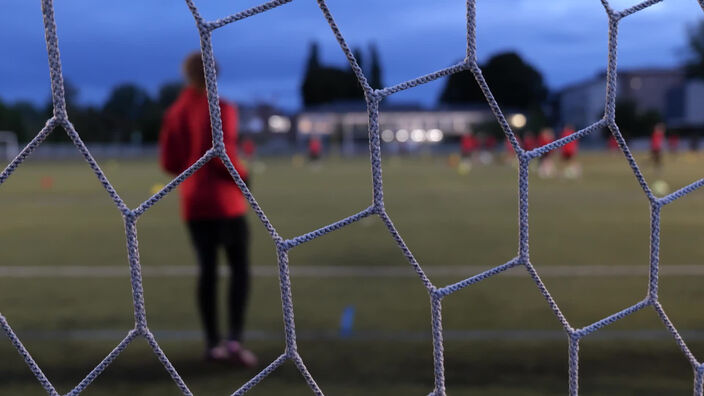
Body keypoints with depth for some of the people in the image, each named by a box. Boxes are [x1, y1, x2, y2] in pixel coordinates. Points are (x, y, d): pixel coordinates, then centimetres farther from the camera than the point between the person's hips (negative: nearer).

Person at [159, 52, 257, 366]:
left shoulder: (174, 113, 6)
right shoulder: (222, 109, -9)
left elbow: (168, 163, 5)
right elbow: (224, 155, -19)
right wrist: (243, 176, -2)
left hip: (193, 204, 5)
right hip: (225, 202, -5)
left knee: (207, 270, 10)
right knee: (240, 268, 3)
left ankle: (213, 343, 13)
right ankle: (234, 339, -8)